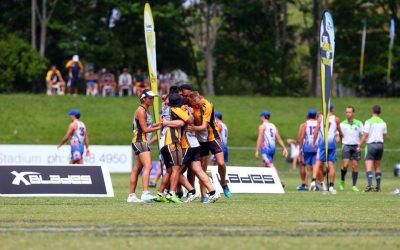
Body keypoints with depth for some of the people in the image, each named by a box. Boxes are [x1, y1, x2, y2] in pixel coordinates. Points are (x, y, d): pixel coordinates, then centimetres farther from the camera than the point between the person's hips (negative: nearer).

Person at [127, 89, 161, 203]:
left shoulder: (146, 110, 18)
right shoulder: (141, 110, -12)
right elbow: (145, 129, -15)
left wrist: (159, 123, 7)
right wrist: (158, 127, -6)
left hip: (142, 141, 10)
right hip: (140, 141, -10)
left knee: (136, 169, 11)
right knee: (148, 166, -21)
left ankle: (131, 196, 13)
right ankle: (145, 193, -32)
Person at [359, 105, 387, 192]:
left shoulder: (369, 122, -10)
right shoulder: (383, 123, 6)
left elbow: (364, 136, -11)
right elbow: (383, 136, 12)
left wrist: (359, 146, -3)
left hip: (371, 145, -5)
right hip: (380, 144, 5)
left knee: (368, 166, -9)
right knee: (377, 167, 13)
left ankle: (369, 184, -25)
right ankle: (378, 187, 12)